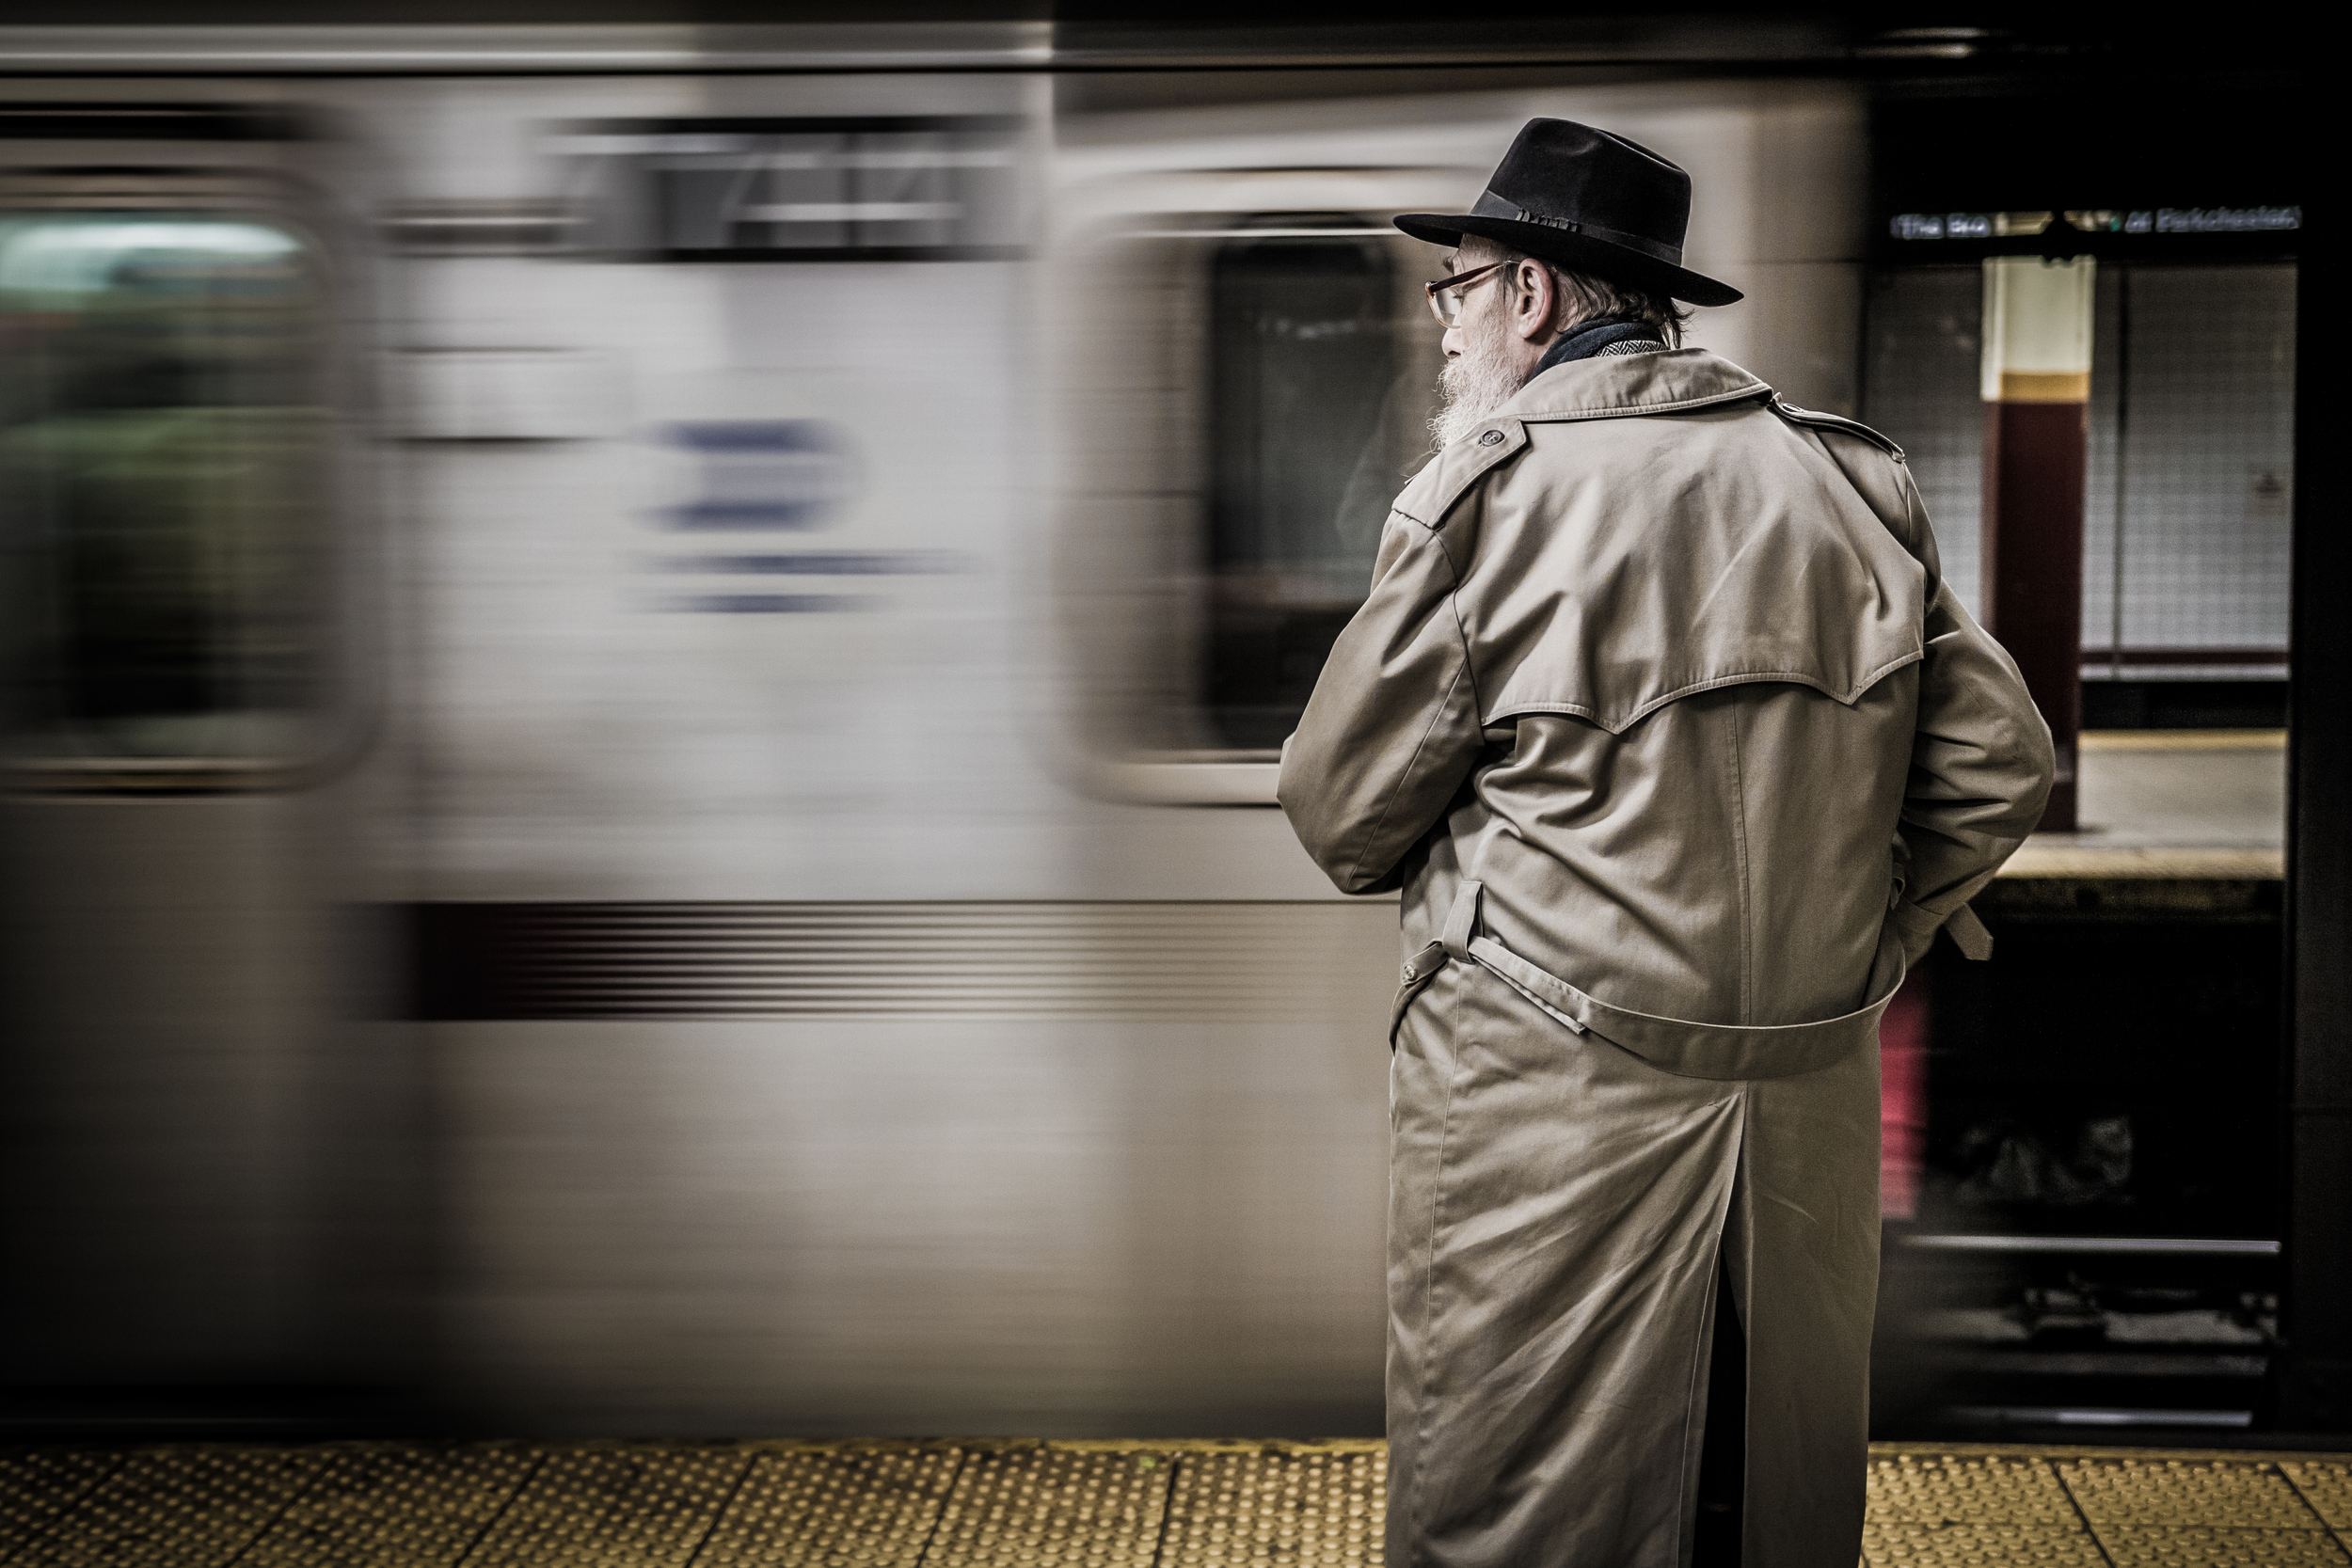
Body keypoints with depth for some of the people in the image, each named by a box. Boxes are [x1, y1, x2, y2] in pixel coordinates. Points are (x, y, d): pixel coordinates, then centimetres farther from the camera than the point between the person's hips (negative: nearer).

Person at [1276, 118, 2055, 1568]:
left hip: (1553, 1119, -5)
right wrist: (1859, 941, 15)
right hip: (1819, 1108, 6)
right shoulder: (1853, 481, 6)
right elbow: (2000, 765, 6)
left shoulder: (1493, 490, -8)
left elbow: (1343, 820, -3)